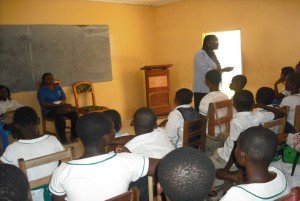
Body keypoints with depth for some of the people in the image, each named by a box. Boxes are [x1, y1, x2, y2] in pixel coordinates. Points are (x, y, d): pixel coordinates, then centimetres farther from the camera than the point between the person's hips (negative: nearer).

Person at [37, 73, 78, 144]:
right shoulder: (41, 90, 0)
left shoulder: (58, 88, 17)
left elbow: (64, 97, 14)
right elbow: (43, 103, -11)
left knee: (74, 114, -23)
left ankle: (74, 137, -16)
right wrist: (56, 105, -21)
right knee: (60, 118, -37)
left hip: (61, 107, 5)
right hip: (49, 109, -5)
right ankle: (63, 140, -30)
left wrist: (63, 102, -12)